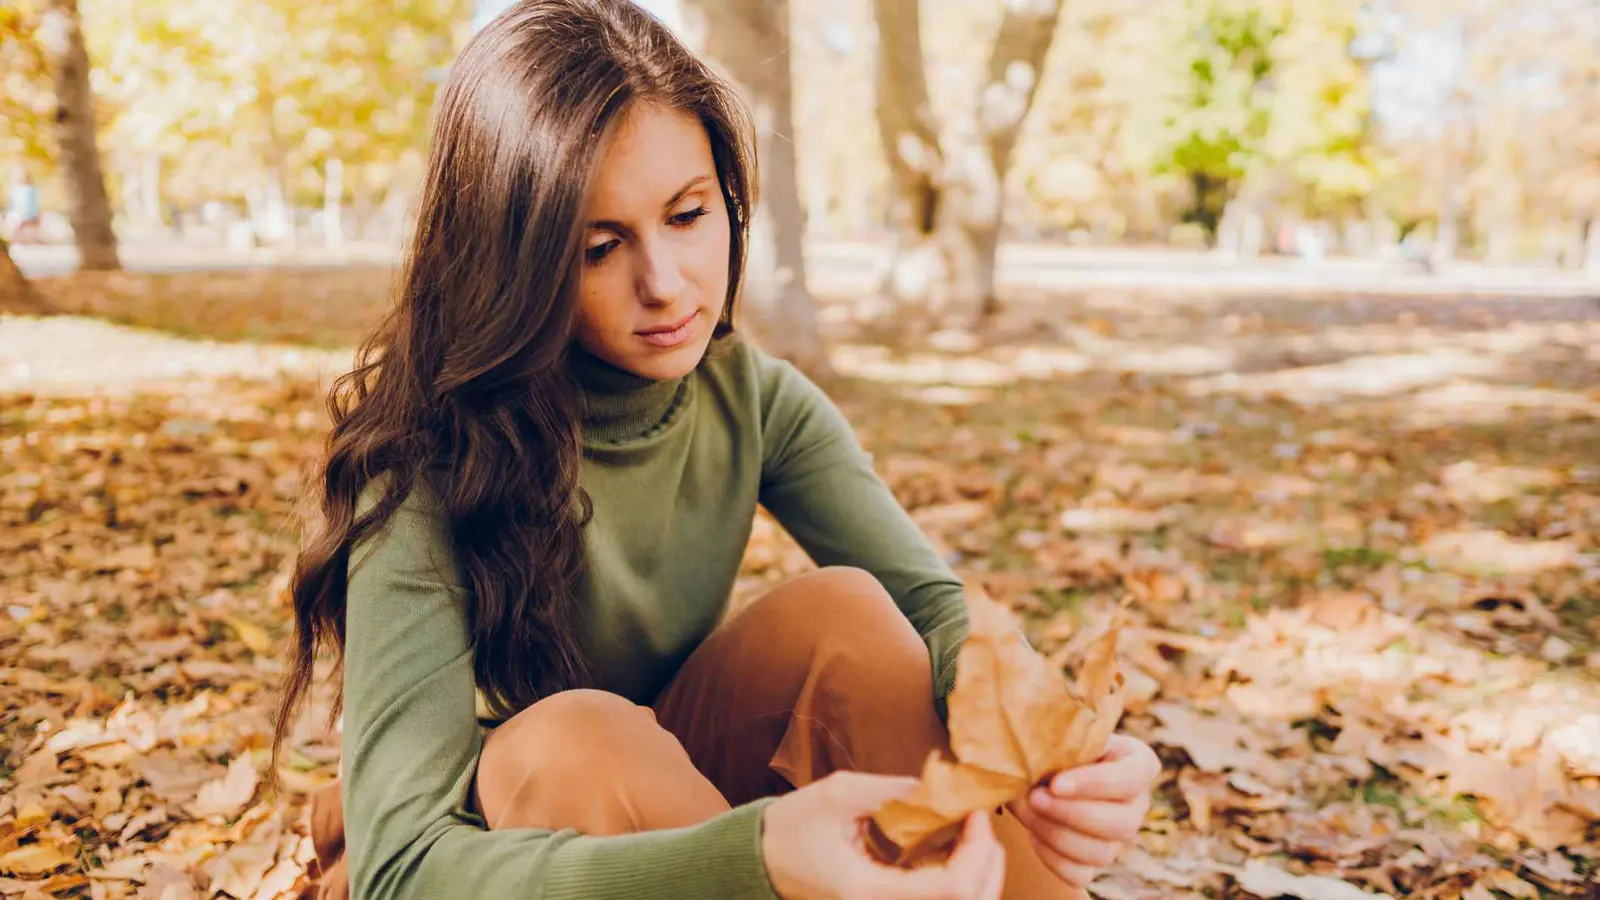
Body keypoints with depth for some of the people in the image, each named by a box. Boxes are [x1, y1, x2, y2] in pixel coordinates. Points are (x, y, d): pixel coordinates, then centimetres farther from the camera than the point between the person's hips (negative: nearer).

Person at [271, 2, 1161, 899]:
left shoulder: (755, 401, -10)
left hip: (676, 794, 4)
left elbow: (934, 606, -18)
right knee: (576, 739, -37)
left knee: (845, 608, -24)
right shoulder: (430, 461, -27)